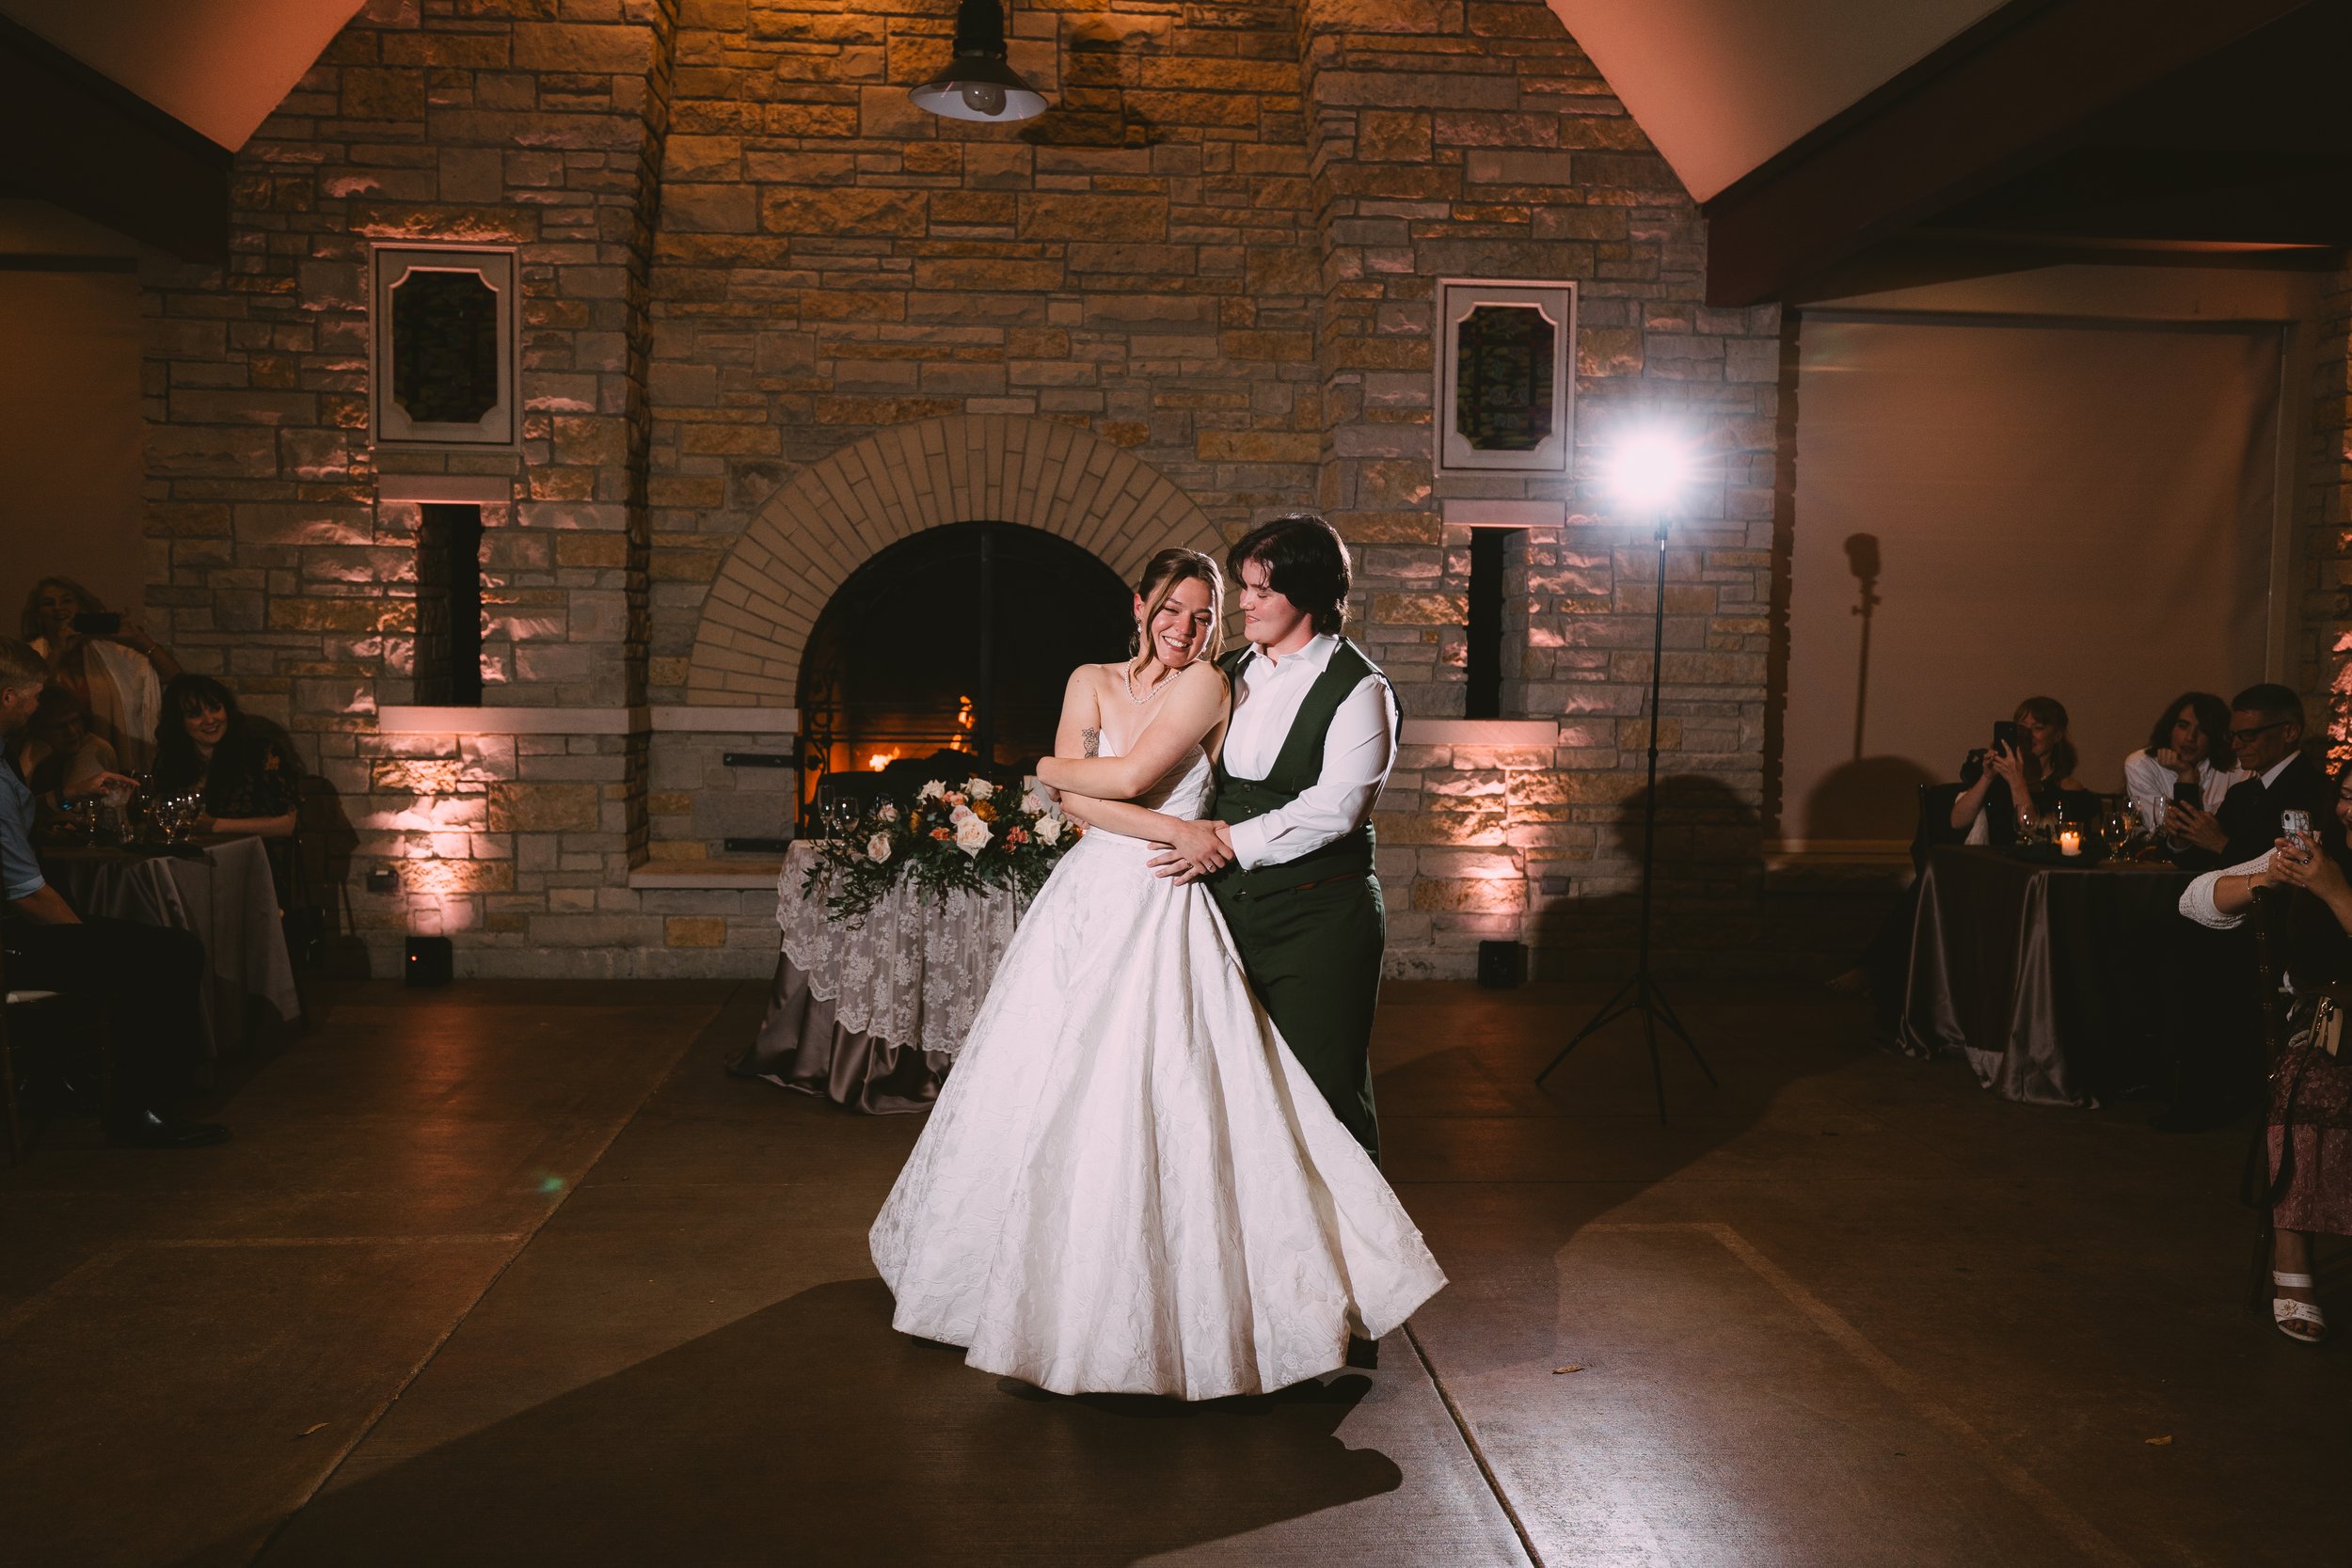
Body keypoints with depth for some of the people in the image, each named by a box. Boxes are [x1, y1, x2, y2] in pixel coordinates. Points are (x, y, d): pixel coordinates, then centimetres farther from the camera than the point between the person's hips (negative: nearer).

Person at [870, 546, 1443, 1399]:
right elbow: (1079, 803, -4)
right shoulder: (1092, 681, 8)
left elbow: (1129, 776, -14)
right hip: (1088, 901, 4)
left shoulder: (1206, 683, -3)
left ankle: (1168, 1306, 12)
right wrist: (1174, 830, -14)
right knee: (1049, 1095, 10)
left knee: (1160, 1099, -5)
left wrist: (1049, 767, 4)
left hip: (1165, 914, -4)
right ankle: (1047, 1278, 30)